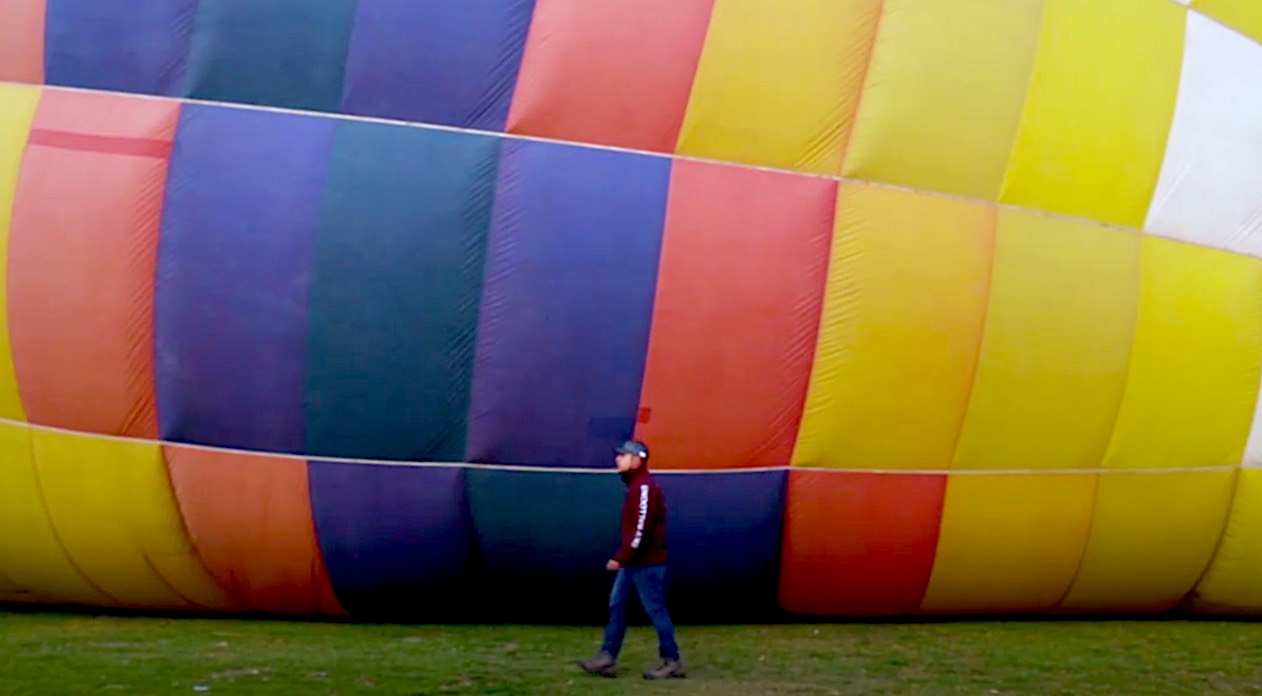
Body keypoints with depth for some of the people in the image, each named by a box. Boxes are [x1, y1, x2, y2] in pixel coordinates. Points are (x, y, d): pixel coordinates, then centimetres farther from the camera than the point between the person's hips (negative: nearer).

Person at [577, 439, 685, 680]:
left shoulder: (645, 487, -17)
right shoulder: (635, 486, 15)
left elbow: (641, 529, -24)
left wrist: (621, 558, -23)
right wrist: (623, 558, 17)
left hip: (647, 563, -10)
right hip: (633, 561, 10)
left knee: (656, 610, -4)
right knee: (616, 605, 9)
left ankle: (672, 662, 4)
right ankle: (607, 659, 10)